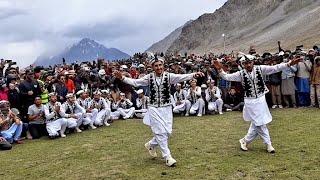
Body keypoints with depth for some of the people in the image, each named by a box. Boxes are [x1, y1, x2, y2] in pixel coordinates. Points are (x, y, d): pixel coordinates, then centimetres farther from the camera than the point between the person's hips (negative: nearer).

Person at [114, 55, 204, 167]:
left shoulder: (169, 76, -5)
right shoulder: (149, 77, 0)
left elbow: (182, 77, -18)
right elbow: (135, 82, -1)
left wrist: (194, 75, -36)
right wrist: (122, 78, -13)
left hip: (166, 108, 1)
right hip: (154, 108, -1)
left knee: (167, 132, 4)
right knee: (160, 132, -4)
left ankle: (151, 145, 32)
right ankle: (167, 157, 6)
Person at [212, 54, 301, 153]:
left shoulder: (260, 69, -4)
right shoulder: (241, 74, -5)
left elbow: (275, 68, -10)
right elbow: (227, 77, -7)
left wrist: (289, 64, -21)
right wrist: (220, 70, -25)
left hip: (261, 99, 2)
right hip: (250, 101, -2)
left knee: (256, 124, 10)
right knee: (259, 123, 0)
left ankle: (245, 140, 29)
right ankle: (268, 144, 16)